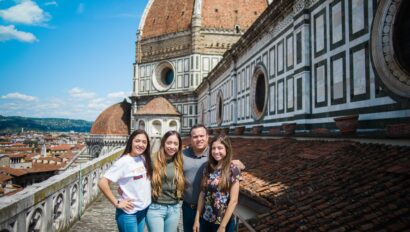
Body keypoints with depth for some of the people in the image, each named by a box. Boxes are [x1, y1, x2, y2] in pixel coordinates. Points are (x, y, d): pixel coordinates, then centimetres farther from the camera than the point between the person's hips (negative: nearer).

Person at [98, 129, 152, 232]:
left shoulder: (145, 159, 1)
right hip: (128, 212, -6)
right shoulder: (123, 162, -18)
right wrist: (116, 203, -17)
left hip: (144, 210, 6)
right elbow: (102, 183, -21)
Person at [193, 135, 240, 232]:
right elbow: (202, 194, 4)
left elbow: (233, 200, -14)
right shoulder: (208, 168, 0)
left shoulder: (232, 170, -13)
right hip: (205, 220, 4)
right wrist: (197, 219, 3)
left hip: (224, 222, -4)